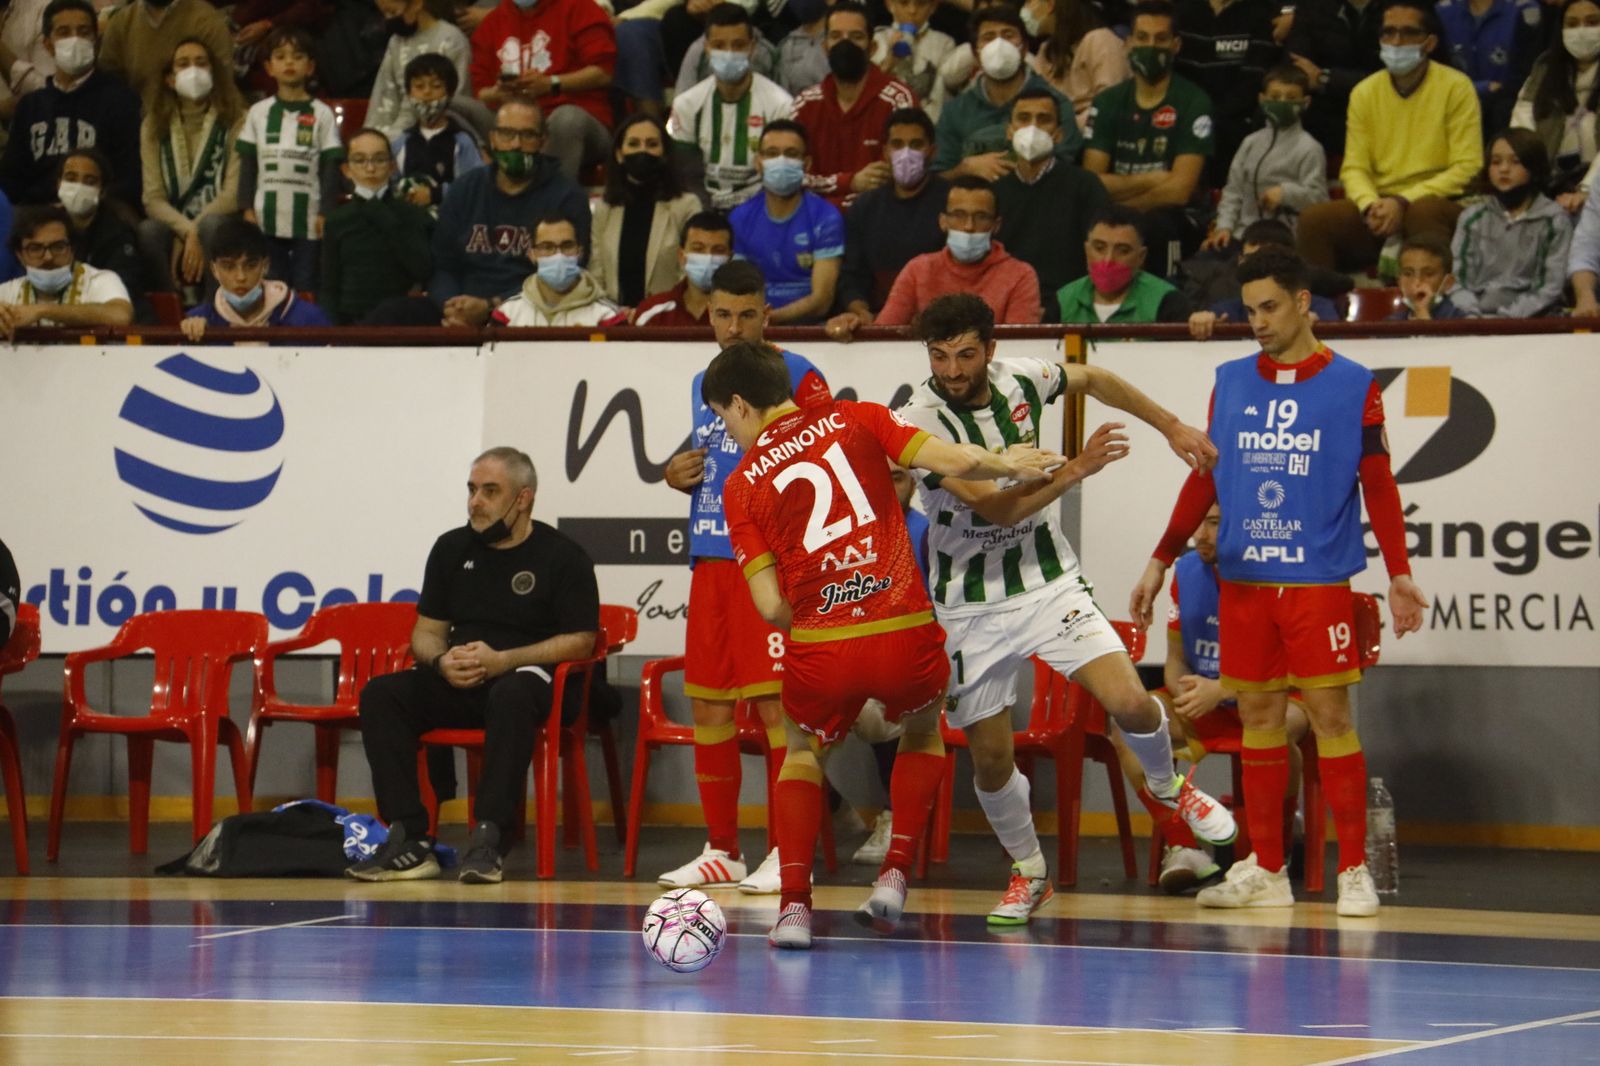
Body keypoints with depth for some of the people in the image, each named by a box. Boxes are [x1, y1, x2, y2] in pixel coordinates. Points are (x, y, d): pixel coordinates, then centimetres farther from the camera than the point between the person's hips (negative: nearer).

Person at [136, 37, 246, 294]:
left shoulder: (235, 121, 0)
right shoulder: (154, 126, 8)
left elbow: (234, 193, -9)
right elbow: (153, 198, -1)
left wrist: (194, 234, -18)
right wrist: (187, 231, -19)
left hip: (221, 221, -2)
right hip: (173, 223, 2)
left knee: (211, 225, -37)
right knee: (147, 231, -32)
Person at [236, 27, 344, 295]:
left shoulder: (321, 114, 0)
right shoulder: (259, 112, 6)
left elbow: (331, 166, 0)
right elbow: (248, 164, 10)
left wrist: (326, 212, -5)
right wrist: (247, 208, 4)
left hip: (308, 217, -2)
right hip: (267, 217, 2)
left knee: (306, 288, -1)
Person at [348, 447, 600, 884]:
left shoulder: (562, 556, 0)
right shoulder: (453, 548, 16)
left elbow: (579, 641, -7)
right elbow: (426, 631, 17)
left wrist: (500, 661, -17)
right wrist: (443, 662, -8)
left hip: (526, 674, -5)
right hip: (457, 683, 5)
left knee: (511, 696, -41)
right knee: (380, 695, -21)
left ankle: (489, 840, -43)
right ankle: (409, 841, -29)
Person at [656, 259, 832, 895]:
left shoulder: (794, 375, -3)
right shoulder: (702, 385, 18)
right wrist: (679, 476, 10)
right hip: (709, 558, 7)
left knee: (775, 702, -9)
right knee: (707, 705, 7)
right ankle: (721, 850, 15)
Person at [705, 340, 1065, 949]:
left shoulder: (742, 486, 8)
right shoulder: (854, 420, 9)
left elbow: (771, 607, 1)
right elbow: (954, 462, -2)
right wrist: (1008, 465, 18)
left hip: (820, 648, 0)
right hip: (906, 634, 0)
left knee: (803, 753, 29)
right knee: (923, 732, 32)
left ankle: (794, 905, 13)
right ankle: (894, 878, 17)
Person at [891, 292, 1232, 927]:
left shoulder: (1019, 381, -7)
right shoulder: (922, 424, -21)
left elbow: (1090, 379, 16)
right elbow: (999, 506, -25)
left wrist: (1171, 426, 20)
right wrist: (1076, 469, -28)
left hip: (1048, 582, 2)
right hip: (970, 606, -2)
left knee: (1130, 702, -14)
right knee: (990, 758, 1)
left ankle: (1168, 787, 19)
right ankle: (1028, 873, 27)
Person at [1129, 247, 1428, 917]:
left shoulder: (1352, 386, 1)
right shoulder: (1230, 383, 11)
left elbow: (1378, 486, 2)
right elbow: (1204, 479, 16)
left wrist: (1399, 574, -4)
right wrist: (1160, 561, 13)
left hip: (1318, 579, -4)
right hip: (1243, 579, 4)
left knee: (1330, 715, -6)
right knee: (1258, 716, 5)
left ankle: (1354, 871, -1)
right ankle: (1265, 870, 12)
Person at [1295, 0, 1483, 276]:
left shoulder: (1455, 87, -3)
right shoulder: (1364, 93, 9)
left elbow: (1466, 169, -8)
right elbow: (1354, 168, 6)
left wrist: (1404, 202, -18)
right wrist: (1370, 204, -17)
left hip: (1438, 204, -4)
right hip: (1381, 209, 4)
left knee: (1422, 213, -38)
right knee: (1314, 219, -21)